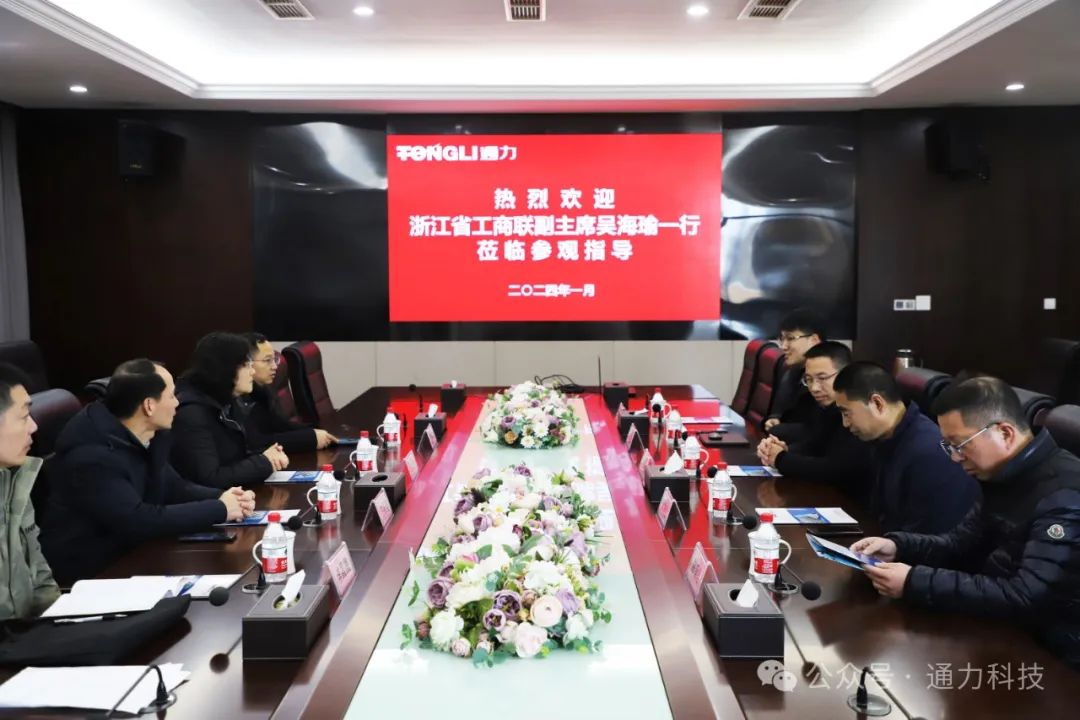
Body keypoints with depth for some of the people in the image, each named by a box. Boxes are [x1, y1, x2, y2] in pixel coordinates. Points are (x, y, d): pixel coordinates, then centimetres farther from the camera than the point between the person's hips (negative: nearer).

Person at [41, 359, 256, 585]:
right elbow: (138, 521, -30)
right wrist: (218, 509, -23)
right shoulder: (92, 455, -26)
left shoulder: (150, 435, -1)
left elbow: (172, 488, 9)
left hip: (126, 554, 8)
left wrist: (222, 498, -10)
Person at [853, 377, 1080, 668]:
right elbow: (962, 543, 11)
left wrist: (914, 582, -31)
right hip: (1006, 628, 8)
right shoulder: (1006, 476, 4)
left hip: (1050, 656, -8)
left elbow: (1024, 597, -31)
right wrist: (898, 546, -8)